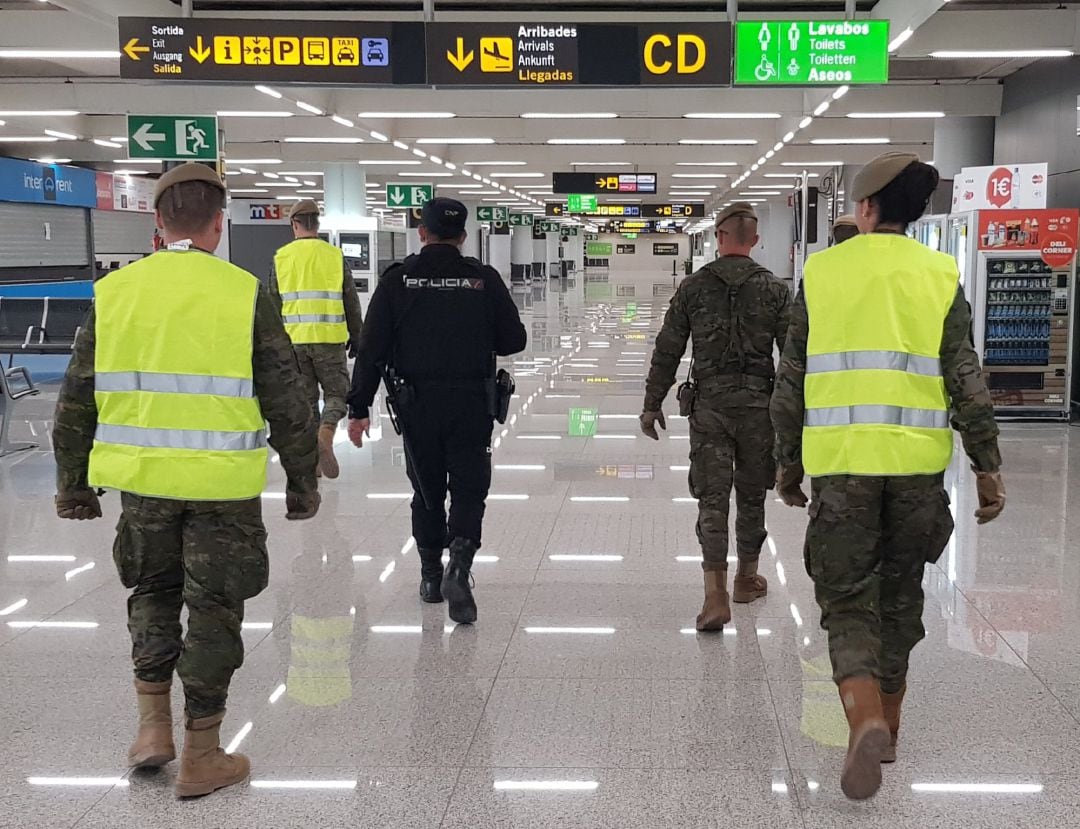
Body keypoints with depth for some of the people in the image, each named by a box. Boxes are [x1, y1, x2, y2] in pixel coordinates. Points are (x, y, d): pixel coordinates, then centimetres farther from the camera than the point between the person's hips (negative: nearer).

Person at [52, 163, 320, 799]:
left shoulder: (114, 292, 1)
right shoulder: (245, 294, -8)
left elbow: (76, 402, 6)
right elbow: (286, 404, -6)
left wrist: (74, 486, 17)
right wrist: (303, 482, 6)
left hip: (142, 480, 3)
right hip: (223, 485, -3)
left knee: (153, 591, 25)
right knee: (213, 608, 10)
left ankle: (154, 727, 25)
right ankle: (201, 758, 20)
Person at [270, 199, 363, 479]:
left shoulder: (281, 257, 4)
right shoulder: (335, 256, 2)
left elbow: (273, 304, 7)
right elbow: (351, 303, 4)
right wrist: (356, 338, 13)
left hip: (293, 340, 1)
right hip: (329, 339, -1)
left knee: (305, 397, 11)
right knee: (336, 391, 9)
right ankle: (326, 432, -20)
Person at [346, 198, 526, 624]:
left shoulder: (397, 280, -2)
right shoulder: (484, 279, -1)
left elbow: (371, 349, -5)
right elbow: (513, 341, 2)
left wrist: (359, 407, -1)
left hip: (416, 407, 1)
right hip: (472, 407, -1)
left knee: (427, 492, 16)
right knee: (468, 491, 6)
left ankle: (431, 575, 25)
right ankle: (458, 567, -16)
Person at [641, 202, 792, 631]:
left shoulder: (694, 286, 1)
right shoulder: (774, 289, 2)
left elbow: (666, 352, 2)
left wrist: (652, 404, 8)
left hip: (709, 403, -1)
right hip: (759, 403, 1)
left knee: (712, 498, -1)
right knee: (752, 495, 16)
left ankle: (716, 594, -11)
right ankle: (746, 578, 31)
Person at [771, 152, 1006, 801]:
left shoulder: (823, 272, 3)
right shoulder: (939, 275, 3)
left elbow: (792, 381, 4)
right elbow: (967, 380, -3)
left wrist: (788, 462, 13)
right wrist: (988, 467, 3)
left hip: (841, 461, -1)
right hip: (918, 461, 2)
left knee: (847, 600, 5)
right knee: (900, 594, 18)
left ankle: (865, 719, -19)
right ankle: (887, 725, 28)